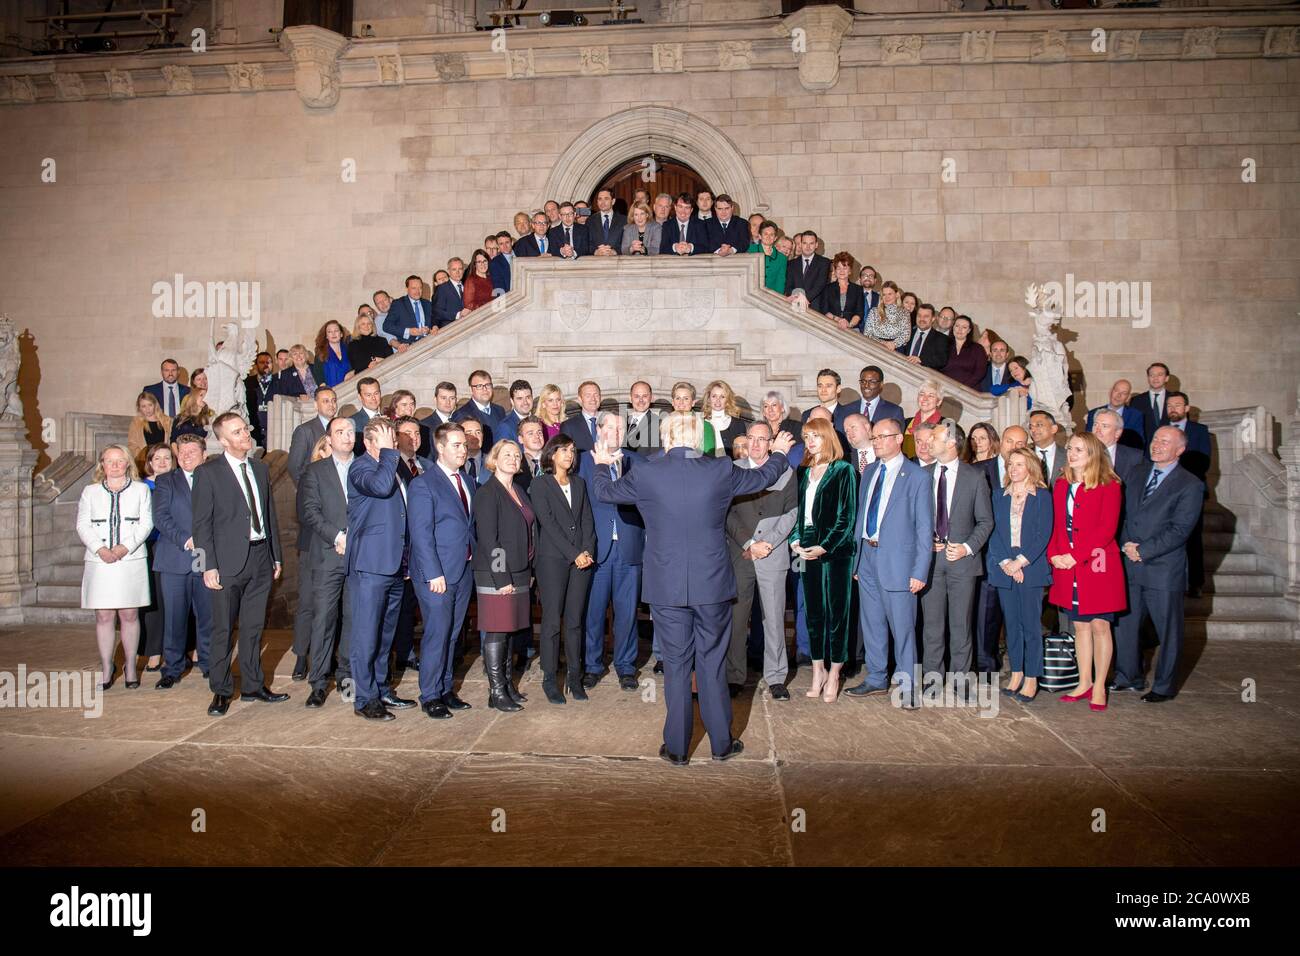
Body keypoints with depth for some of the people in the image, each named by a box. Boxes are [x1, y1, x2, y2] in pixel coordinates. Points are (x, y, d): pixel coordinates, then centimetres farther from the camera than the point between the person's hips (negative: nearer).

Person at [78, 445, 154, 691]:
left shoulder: (140, 489, 9)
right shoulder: (90, 491, 13)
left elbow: (146, 523, 1)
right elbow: (83, 525, 6)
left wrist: (126, 547, -12)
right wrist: (100, 549, -10)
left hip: (131, 561, -1)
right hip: (99, 562, 1)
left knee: (129, 615, 1)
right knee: (104, 617, 1)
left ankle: (131, 666, 10)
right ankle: (107, 668, 8)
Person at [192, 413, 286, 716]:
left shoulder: (261, 469, 13)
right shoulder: (208, 473, -3)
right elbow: (202, 523, -6)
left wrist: (276, 556, 13)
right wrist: (209, 566, -12)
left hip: (260, 558, 5)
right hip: (229, 561, -5)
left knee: (253, 628, 12)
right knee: (224, 630, 2)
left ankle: (252, 685, 22)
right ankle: (221, 691, 13)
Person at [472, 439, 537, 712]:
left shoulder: (519, 493, 15)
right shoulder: (487, 493, -10)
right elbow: (487, 539, -15)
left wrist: (529, 572, 14)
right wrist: (502, 578, -18)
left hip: (518, 574, 8)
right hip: (496, 575, -8)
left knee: (508, 629, 12)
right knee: (496, 631, -3)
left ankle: (507, 684, 21)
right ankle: (496, 692, 4)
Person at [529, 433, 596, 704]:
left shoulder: (579, 484, 16)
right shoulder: (539, 485, 1)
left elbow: (587, 520, 11)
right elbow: (548, 523, -7)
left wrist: (587, 550, -5)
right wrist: (574, 555, -12)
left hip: (581, 558, 4)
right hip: (553, 559, -4)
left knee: (575, 621, 6)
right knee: (552, 621, -2)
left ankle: (575, 676, 13)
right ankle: (549, 679, 6)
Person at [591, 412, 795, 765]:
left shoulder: (645, 474, -7)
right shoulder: (720, 470, -4)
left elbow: (604, 492, 11)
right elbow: (762, 477, 14)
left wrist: (602, 465, 32)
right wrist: (779, 453, 35)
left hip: (667, 588, 0)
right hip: (712, 584, 1)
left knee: (675, 665, 8)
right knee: (713, 662, 12)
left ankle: (677, 748, 16)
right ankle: (721, 743, 22)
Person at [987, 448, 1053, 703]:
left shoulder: (1042, 497, 1)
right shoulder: (999, 496, 11)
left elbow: (1043, 534, -5)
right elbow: (994, 531, 5)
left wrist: (1021, 561, -13)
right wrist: (1005, 562, -8)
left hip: (1031, 568, -3)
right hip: (1004, 567, 3)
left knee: (1031, 624, -2)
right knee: (1011, 623, 8)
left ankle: (1031, 679, 4)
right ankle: (1016, 673, 18)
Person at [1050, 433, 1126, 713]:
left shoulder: (1109, 486, -5)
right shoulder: (1061, 485, 13)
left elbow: (1107, 528, -12)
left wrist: (1076, 556, -17)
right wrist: (1054, 554, -4)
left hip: (1098, 564, -5)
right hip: (1067, 566, 5)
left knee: (1100, 625, 0)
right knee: (1080, 625, 11)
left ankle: (1099, 687, 9)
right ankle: (1084, 683, 20)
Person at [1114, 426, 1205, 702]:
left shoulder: (1190, 485, -5)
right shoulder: (1138, 474, 13)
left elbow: (1179, 530, -12)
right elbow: (1124, 512, 12)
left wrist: (1143, 551, -15)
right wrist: (1127, 544, -5)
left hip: (1164, 569, -5)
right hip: (1130, 565, 5)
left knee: (1168, 630, 7)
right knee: (1126, 623, 11)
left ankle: (1164, 686, 19)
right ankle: (1128, 677, 26)